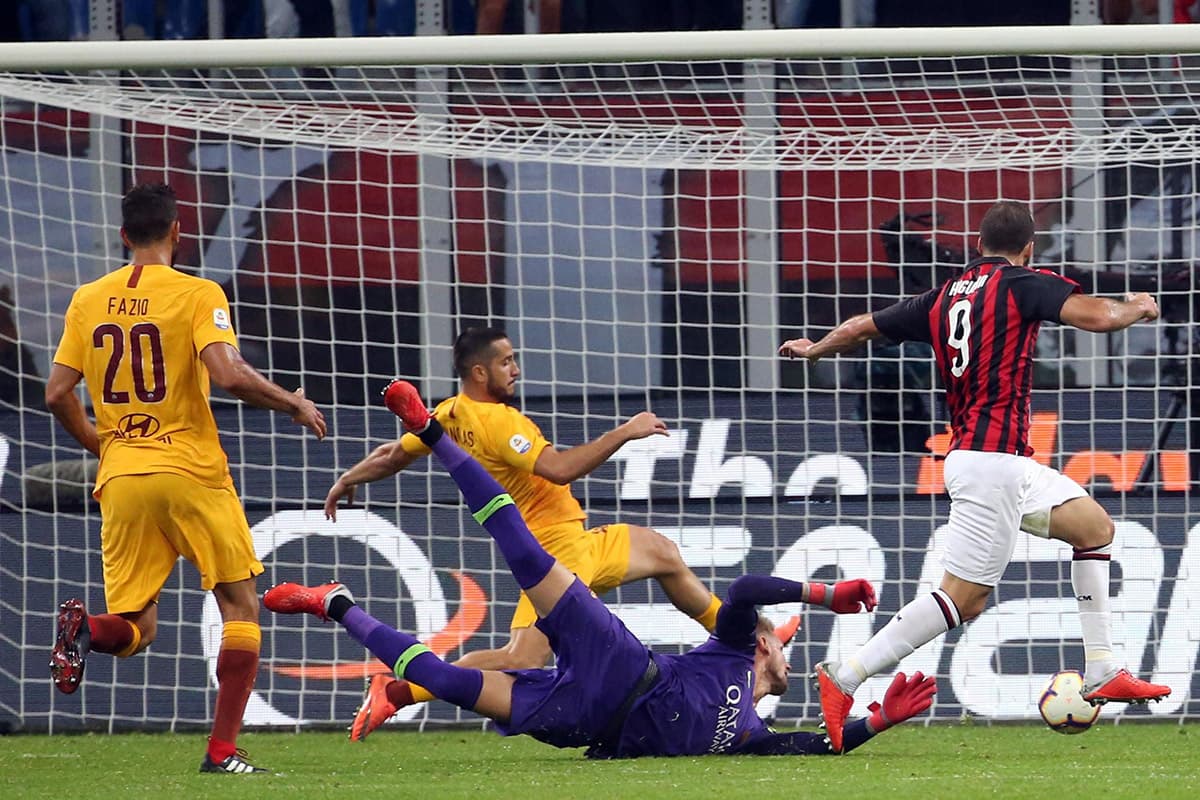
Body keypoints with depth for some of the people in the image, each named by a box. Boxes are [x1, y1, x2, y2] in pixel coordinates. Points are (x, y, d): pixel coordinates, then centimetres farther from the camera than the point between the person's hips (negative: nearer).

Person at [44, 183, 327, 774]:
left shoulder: (88, 301, 8)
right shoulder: (198, 295, -5)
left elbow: (57, 394, 7)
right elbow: (229, 375, -18)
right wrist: (295, 403, -3)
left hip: (121, 481, 4)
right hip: (192, 475, -4)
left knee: (135, 630, 11)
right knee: (240, 607, 9)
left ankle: (83, 630, -25)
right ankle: (222, 751, -2)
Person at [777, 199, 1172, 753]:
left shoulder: (943, 298, 14)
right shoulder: (1023, 284, -6)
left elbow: (861, 328, 22)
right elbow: (1097, 316, -19)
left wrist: (814, 350, 42)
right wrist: (1137, 307, 3)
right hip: (992, 462, -9)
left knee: (1095, 526, 19)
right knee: (964, 598, -10)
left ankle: (1102, 675, 18)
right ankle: (844, 679, -11)